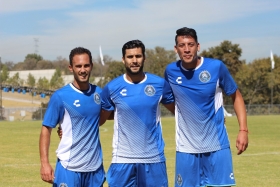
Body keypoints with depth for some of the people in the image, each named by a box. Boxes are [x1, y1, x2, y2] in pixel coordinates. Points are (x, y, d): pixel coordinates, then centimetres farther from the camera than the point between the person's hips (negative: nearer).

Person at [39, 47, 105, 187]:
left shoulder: (99, 93, 6)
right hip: (69, 167, -5)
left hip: (95, 166, 5)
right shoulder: (60, 96, -7)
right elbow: (46, 129, -7)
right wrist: (45, 163, -15)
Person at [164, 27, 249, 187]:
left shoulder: (216, 67, -9)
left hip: (217, 145, -2)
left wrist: (243, 130, -6)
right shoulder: (171, 71, -3)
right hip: (186, 148, 2)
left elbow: (236, 96, 2)